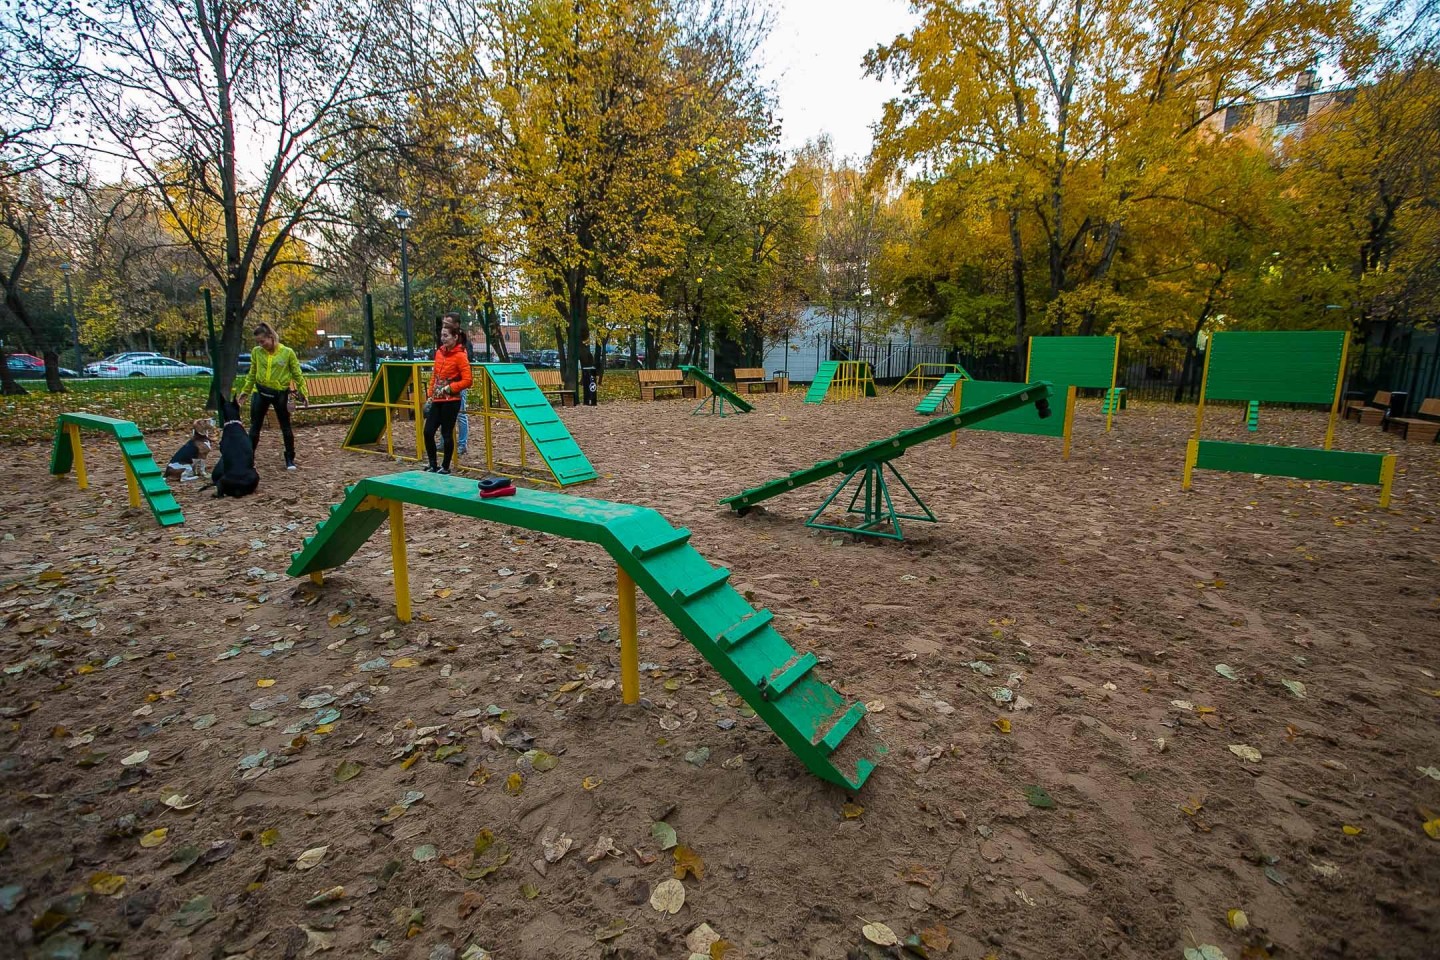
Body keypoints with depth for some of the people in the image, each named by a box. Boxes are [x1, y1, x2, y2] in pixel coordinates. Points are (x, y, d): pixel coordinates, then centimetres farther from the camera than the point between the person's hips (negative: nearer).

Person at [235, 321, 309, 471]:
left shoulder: (287, 352, -8)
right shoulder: (256, 352, 0)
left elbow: (297, 374, -2)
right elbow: (252, 374, 11)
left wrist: (303, 393, -3)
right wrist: (245, 391, 11)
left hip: (281, 393, -2)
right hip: (260, 392, 3)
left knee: (285, 427, 6)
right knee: (255, 426, 8)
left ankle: (290, 459, 16)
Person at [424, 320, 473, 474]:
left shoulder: (460, 355, -11)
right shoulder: (439, 352, 10)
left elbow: (468, 380, -16)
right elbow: (434, 375, 17)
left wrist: (449, 388, -18)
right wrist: (431, 395, 12)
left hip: (451, 400, -7)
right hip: (437, 400, 7)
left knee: (447, 433, 1)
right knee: (428, 432, 5)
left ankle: (445, 467, 15)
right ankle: (433, 465, 19)